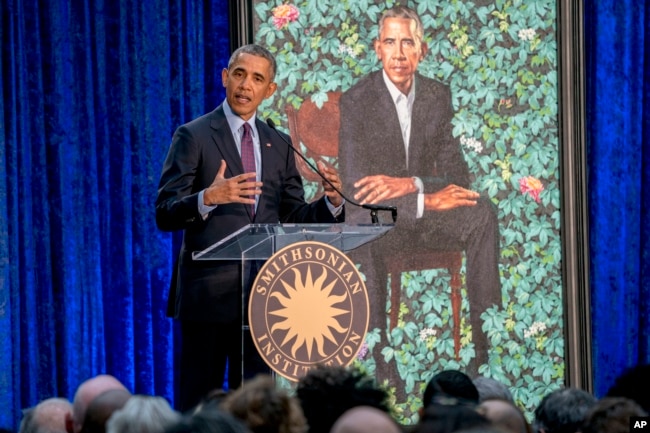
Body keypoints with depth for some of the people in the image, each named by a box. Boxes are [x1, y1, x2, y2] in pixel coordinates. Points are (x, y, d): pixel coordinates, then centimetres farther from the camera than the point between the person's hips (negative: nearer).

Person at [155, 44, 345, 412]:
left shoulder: (279, 145, 13)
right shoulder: (194, 136, -2)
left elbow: (294, 217, 13)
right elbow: (165, 215, -8)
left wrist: (330, 202, -7)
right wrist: (209, 198, -27)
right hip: (209, 292, -5)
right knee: (200, 404, -3)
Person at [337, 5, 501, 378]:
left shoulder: (438, 96, 4)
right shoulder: (356, 101, -9)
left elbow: (457, 175, 0)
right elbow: (355, 187, -18)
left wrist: (410, 184, -22)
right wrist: (427, 200, -27)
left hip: (426, 212, 4)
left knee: (483, 212, -26)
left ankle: (487, 343, -27)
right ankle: (379, 360, -38)